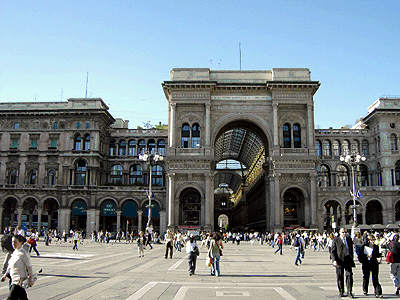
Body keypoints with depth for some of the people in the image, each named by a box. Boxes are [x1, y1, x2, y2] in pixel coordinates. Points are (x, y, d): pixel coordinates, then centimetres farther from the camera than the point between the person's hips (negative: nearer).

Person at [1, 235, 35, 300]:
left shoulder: (23, 254, -16)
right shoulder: (14, 252, 9)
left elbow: (29, 267, -14)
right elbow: (10, 265, 22)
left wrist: (31, 279, -13)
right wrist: (5, 275, 22)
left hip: (20, 279, -8)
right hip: (14, 279, 8)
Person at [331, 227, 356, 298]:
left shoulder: (349, 239, 15)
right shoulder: (336, 240, 2)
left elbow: (351, 250, 22)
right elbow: (332, 251, -1)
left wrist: (352, 259, 16)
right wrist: (334, 260, -12)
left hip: (348, 259, 3)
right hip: (340, 260, -3)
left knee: (349, 274, -8)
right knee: (340, 277, 3)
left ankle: (349, 292, -2)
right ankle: (341, 292, 14)